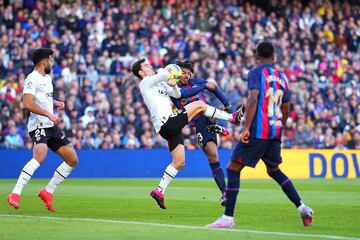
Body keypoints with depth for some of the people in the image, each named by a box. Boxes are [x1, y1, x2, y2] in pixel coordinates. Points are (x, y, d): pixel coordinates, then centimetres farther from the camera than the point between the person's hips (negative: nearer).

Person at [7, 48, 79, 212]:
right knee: (40, 156, -32)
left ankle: (48, 192, 15)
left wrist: (56, 103, 17)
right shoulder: (32, 79, -11)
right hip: (38, 125, -9)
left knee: (73, 160, 7)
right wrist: (49, 114, -26)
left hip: (51, 126, 9)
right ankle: (15, 194, -33)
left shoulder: (47, 78, 19)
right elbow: (27, 104, -22)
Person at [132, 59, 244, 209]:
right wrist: (162, 72, 4)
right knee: (199, 105, -9)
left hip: (171, 127, 9)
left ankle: (159, 191, 12)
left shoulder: (160, 83, 25)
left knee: (179, 162, 11)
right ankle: (232, 118, 2)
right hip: (167, 123, -9)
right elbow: (165, 74, -19)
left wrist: (173, 85, 0)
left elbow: (177, 95, 19)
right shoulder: (146, 82, -1)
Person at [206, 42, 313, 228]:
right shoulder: (282, 77, 15)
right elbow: (285, 110, 20)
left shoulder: (256, 73, -5)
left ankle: (228, 218, -10)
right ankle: (302, 207, 18)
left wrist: (246, 128, -22)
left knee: (233, 169, -4)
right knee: (274, 170, 24)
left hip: (258, 131, -7)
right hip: (275, 131, 7)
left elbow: (252, 99, -19)